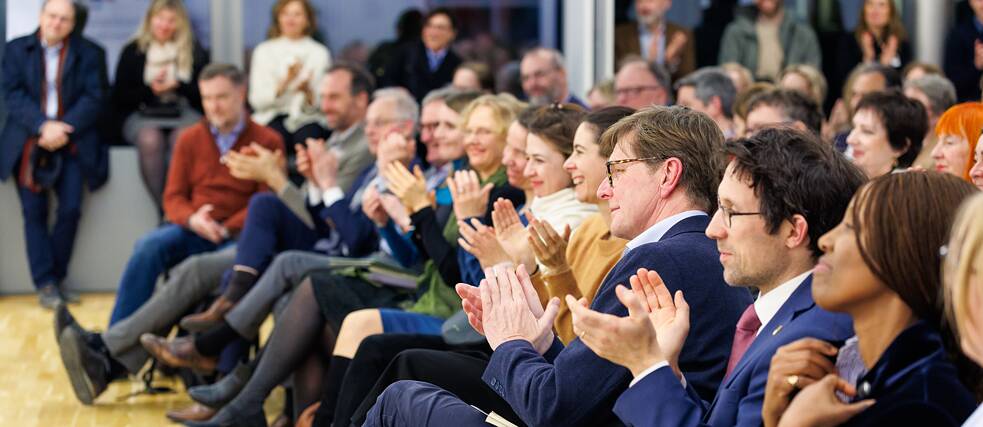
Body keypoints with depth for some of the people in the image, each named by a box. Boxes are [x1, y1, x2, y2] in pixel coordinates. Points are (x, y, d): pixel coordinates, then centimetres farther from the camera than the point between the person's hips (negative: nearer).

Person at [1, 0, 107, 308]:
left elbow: (93, 97, -2)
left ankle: (56, 279, 2)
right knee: (34, 211, -6)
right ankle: (45, 284, -4)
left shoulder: (89, 53, 7)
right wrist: (43, 126, -18)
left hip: (70, 143, 0)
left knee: (70, 208, -11)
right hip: (28, 142, 0)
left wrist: (62, 130, -15)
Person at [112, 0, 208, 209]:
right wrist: (150, 90, -6)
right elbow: (118, 98, 9)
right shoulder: (132, 51, 13)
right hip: (143, 114, 0)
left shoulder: (195, 52, 14)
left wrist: (178, 86, -9)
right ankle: (165, 209, -34)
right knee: (150, 139, -36)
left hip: (185, 113, 0)